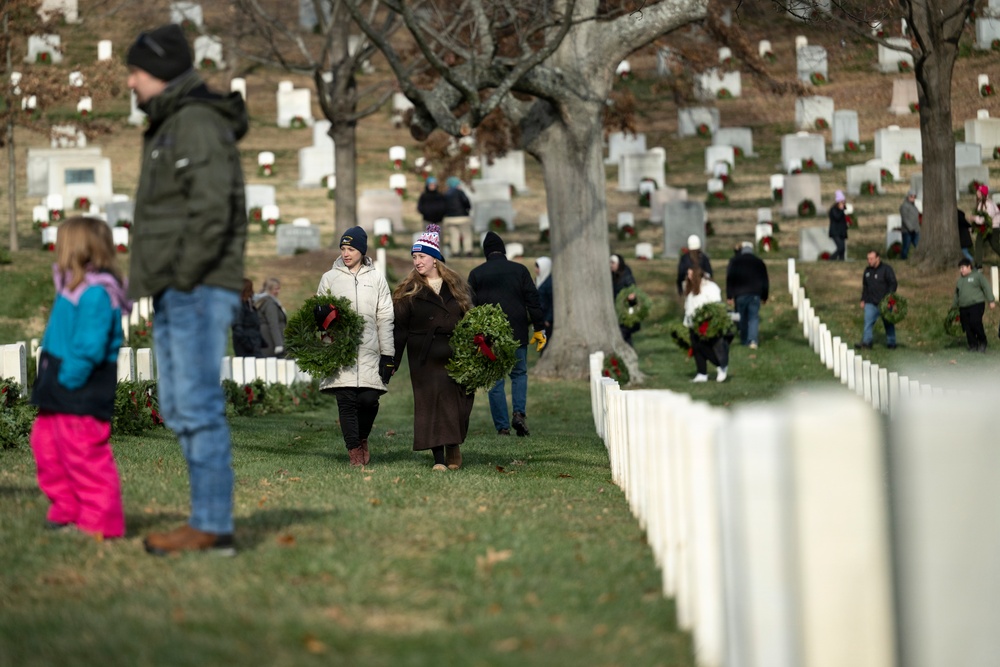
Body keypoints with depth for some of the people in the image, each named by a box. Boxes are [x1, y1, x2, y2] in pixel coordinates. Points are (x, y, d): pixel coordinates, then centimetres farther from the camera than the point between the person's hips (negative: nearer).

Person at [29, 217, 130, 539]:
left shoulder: (96, 293, -20)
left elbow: (89, 347, -25)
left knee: (85, 454, -7)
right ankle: (67, 510, 26)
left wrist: (67, 380, -22)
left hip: (82, 394, -11)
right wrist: (50, 380, 14)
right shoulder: (71, 288, 14)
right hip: (60, 393, 11)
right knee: (46, 444, 17)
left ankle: (100, 521, 0)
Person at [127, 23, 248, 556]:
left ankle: (210, 527, -7)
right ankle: (211, 522, 13)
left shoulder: (198, 123, -11)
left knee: (198, 407, -9)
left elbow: (212, 211, -21)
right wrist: (153, 288, 15)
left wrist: (183, 281, -18)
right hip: (174, 296, 10)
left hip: (198, 290, -10)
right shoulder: (169, 128, 21)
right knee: (179, 411, 10)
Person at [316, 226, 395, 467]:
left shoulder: (376, 278, 10)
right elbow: (319, 315, 12)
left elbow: (385, 319, 7)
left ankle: (362, 439, 19)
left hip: (369, 353, 0)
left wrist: (388, 355, 1)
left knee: (369, 399, -8)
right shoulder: (330, 278, 10)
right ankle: (354, 450, 1)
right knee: (346, 401, -6)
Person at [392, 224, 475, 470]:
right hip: (425, 358, -2)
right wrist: (392, 362, -2)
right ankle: (439, 458, -5)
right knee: (431, 403, -6)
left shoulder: (456, 285, 10)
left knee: (459, 402, -1)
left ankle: (454, 445, 22)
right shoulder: (409, 291, 4)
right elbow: (399, 328, 2)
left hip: (455, 354, 2)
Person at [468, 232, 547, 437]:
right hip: (517, 333, 0)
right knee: (519, 373, 14)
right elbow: (533, 301, 1)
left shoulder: (476, 274, 4)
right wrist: (539, 328, 5)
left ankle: (502, 426, 2)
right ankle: (519, 412, -7)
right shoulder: (519, 270, 4)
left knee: (495, 379, 4)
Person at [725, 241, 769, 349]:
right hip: (755, 294, 1)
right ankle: (753, 340, -19)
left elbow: (729, 280, -3)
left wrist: (729, 296, -3)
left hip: (739, 294, -1)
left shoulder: (734, 262, 2)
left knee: (742, 317, 10)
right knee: (754, 317, -1)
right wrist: (764, 297, 21)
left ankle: (744, 340, 16)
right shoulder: (759, 262, 9)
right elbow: (765, 281, 13)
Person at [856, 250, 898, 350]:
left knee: (888, 323, 7)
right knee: (868, 322, -6)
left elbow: (893, 284, -8)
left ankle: (891, 343, 18)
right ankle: (866, 342, -7)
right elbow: (865, 286, 20)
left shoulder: (886, 269, -7)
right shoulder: (867, 270, 11)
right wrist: (863, 300, 16)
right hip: (871, 303, 4)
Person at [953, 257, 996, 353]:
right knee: (967, 328, -2)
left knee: (975, 323, -19)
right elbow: (956, 295, 27)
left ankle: (982, 342, -2)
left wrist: (991, 301, -9)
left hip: (976, 305, -6)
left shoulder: (977, 276, 3)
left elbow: (987, 288, -2)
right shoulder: (960, 280, 21)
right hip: (963, 308, 6)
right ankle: (973, 346, 6)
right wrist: (954, 307, 27)